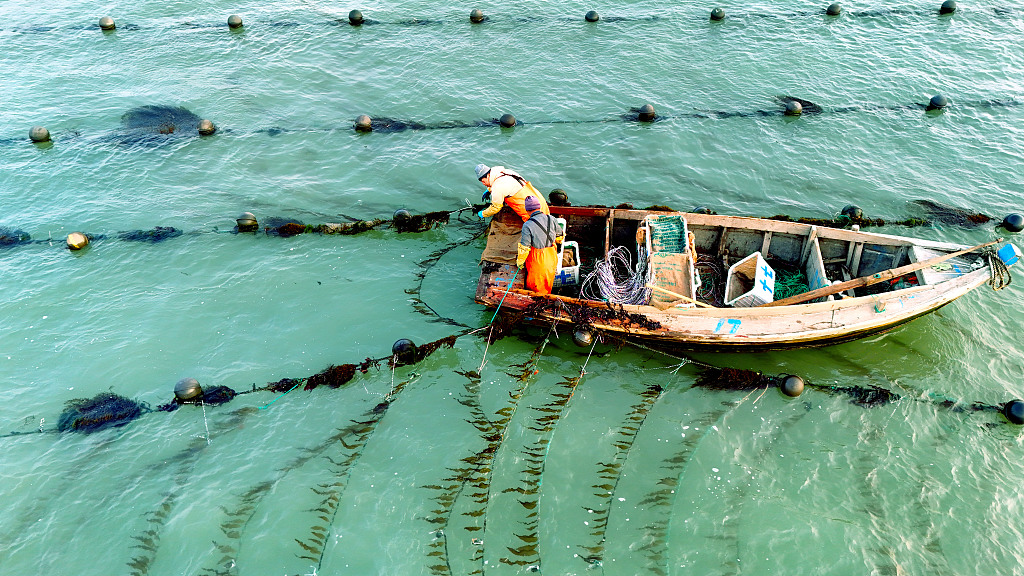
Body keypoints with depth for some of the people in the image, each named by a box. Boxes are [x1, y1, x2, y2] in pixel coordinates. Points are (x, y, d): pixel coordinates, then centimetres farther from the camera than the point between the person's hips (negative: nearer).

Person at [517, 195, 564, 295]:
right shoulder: (551, 219, -7)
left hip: (537, 260, -5)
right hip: (551, 258, 5)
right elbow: (560, 237, 8)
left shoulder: (527, 225, -21)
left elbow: (524, 248, -17)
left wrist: (520, 261, -1)